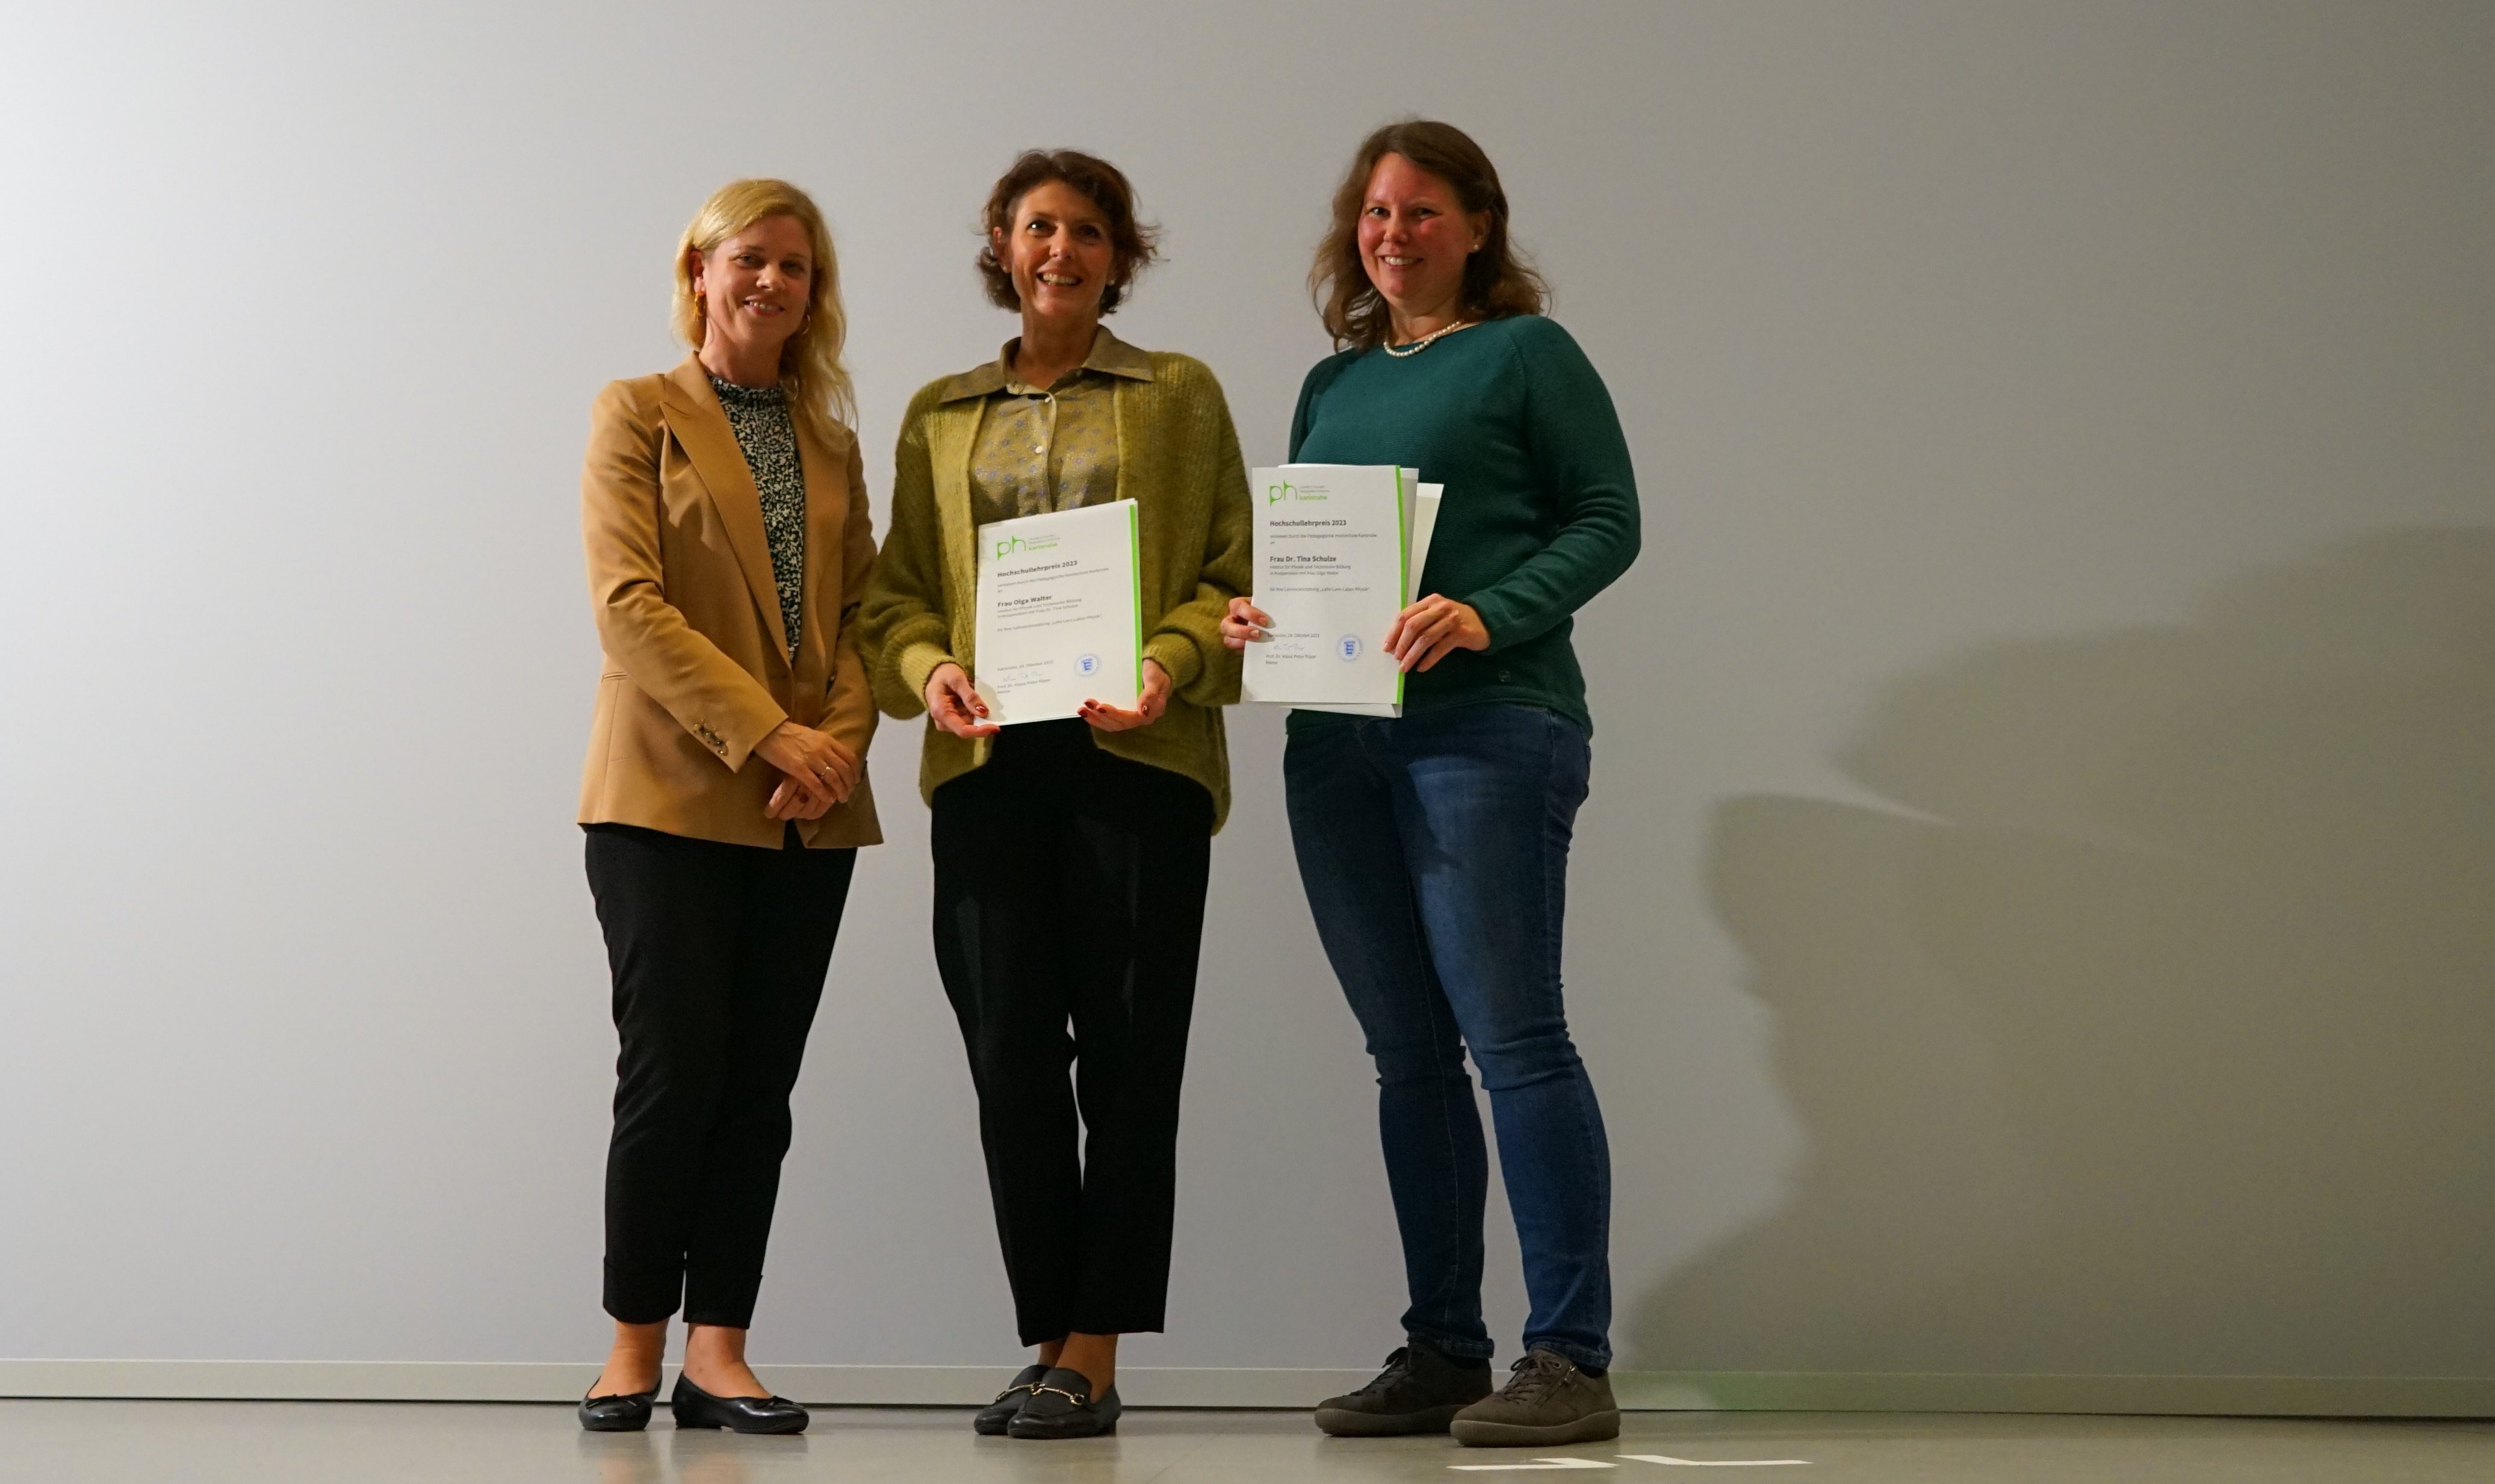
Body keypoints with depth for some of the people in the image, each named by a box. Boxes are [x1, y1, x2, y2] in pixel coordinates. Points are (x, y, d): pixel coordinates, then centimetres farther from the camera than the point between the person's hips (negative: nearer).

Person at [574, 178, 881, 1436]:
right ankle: (635, 1344, 7)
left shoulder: (831, 443, 17)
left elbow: (862, 612, 11)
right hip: (670, 800, -4)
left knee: (759, 1087, 3)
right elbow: (628, 605, -8)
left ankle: (717, 1351, 9)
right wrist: (767, 733, -16)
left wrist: (839, 742, -9)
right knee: (674, 1072, -7)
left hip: (808, 814, 4)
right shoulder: (637, 415, 2)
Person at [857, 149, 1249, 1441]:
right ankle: (1051, 1342, 9)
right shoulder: (940, 417, 18)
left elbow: (1234, 571, 4)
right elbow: (899, 590, 16)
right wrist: (926, 670, -5)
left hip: (1137, 756, -2)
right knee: (1009, 1055, 0)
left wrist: (1169, 663, -14)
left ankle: (1091, 1355, 2)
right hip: (987, 763, 3)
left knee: (1126, 1053, -3)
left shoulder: (1179, 396, 11)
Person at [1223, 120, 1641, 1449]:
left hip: (1486, 728, -6)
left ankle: (1569, 1362, -7)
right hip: (1338, 739, 7)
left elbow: (1608, 518, -4)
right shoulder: (1332, 384, 20)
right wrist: (1250, 614, 1)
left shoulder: (1527, 354, 3)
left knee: (1511, 1037, -11)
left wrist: (1488, 615, -18)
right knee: (1408, 1053, 9)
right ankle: (1441, 1353, 15)